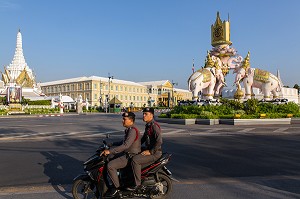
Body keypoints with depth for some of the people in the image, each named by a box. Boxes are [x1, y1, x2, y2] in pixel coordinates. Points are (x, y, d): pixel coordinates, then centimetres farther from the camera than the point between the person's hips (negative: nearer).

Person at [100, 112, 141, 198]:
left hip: (130, 156, -11)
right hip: (127, 153, 11)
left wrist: (110, 151, -32)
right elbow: (124, 142, 24)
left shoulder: (132, 130, -22)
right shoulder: (129, 129, 11)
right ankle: (111, 183, 27)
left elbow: (125, 145, -32)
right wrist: (112, 144, 17)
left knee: (110, 165, -21)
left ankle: (115, 188, -5)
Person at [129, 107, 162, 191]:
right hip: (148, 149, 11)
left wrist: (150, 152, -24)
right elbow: (144, 137, 26)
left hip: (155, 153, -10)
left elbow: (159, 142, -27)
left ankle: (137, 184, -14)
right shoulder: (147, 125, 12)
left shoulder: (154, 126, -19)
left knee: (135, 160, -25)